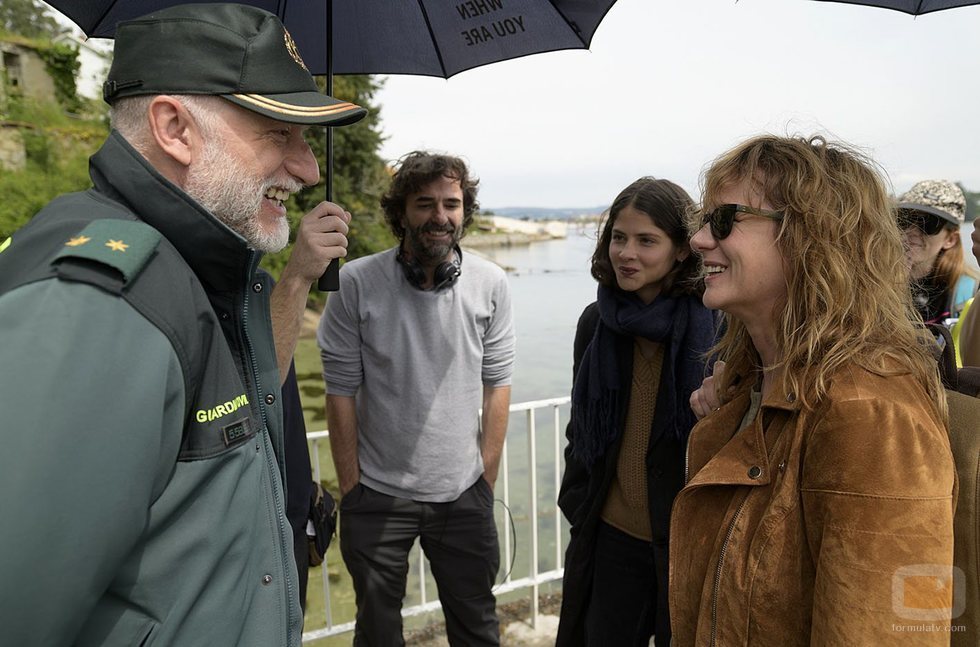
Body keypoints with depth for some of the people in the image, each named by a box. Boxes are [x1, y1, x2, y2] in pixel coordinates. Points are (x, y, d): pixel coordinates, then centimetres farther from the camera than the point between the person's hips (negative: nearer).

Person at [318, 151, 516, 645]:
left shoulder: (491, 284, -5)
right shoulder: (356, 283, -12)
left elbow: (496, 384, 0)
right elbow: (341, 392, -7)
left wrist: (487, 478, 1)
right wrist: (350, 489, -4)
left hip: (464, 494, 2)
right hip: (377, 495, -1)